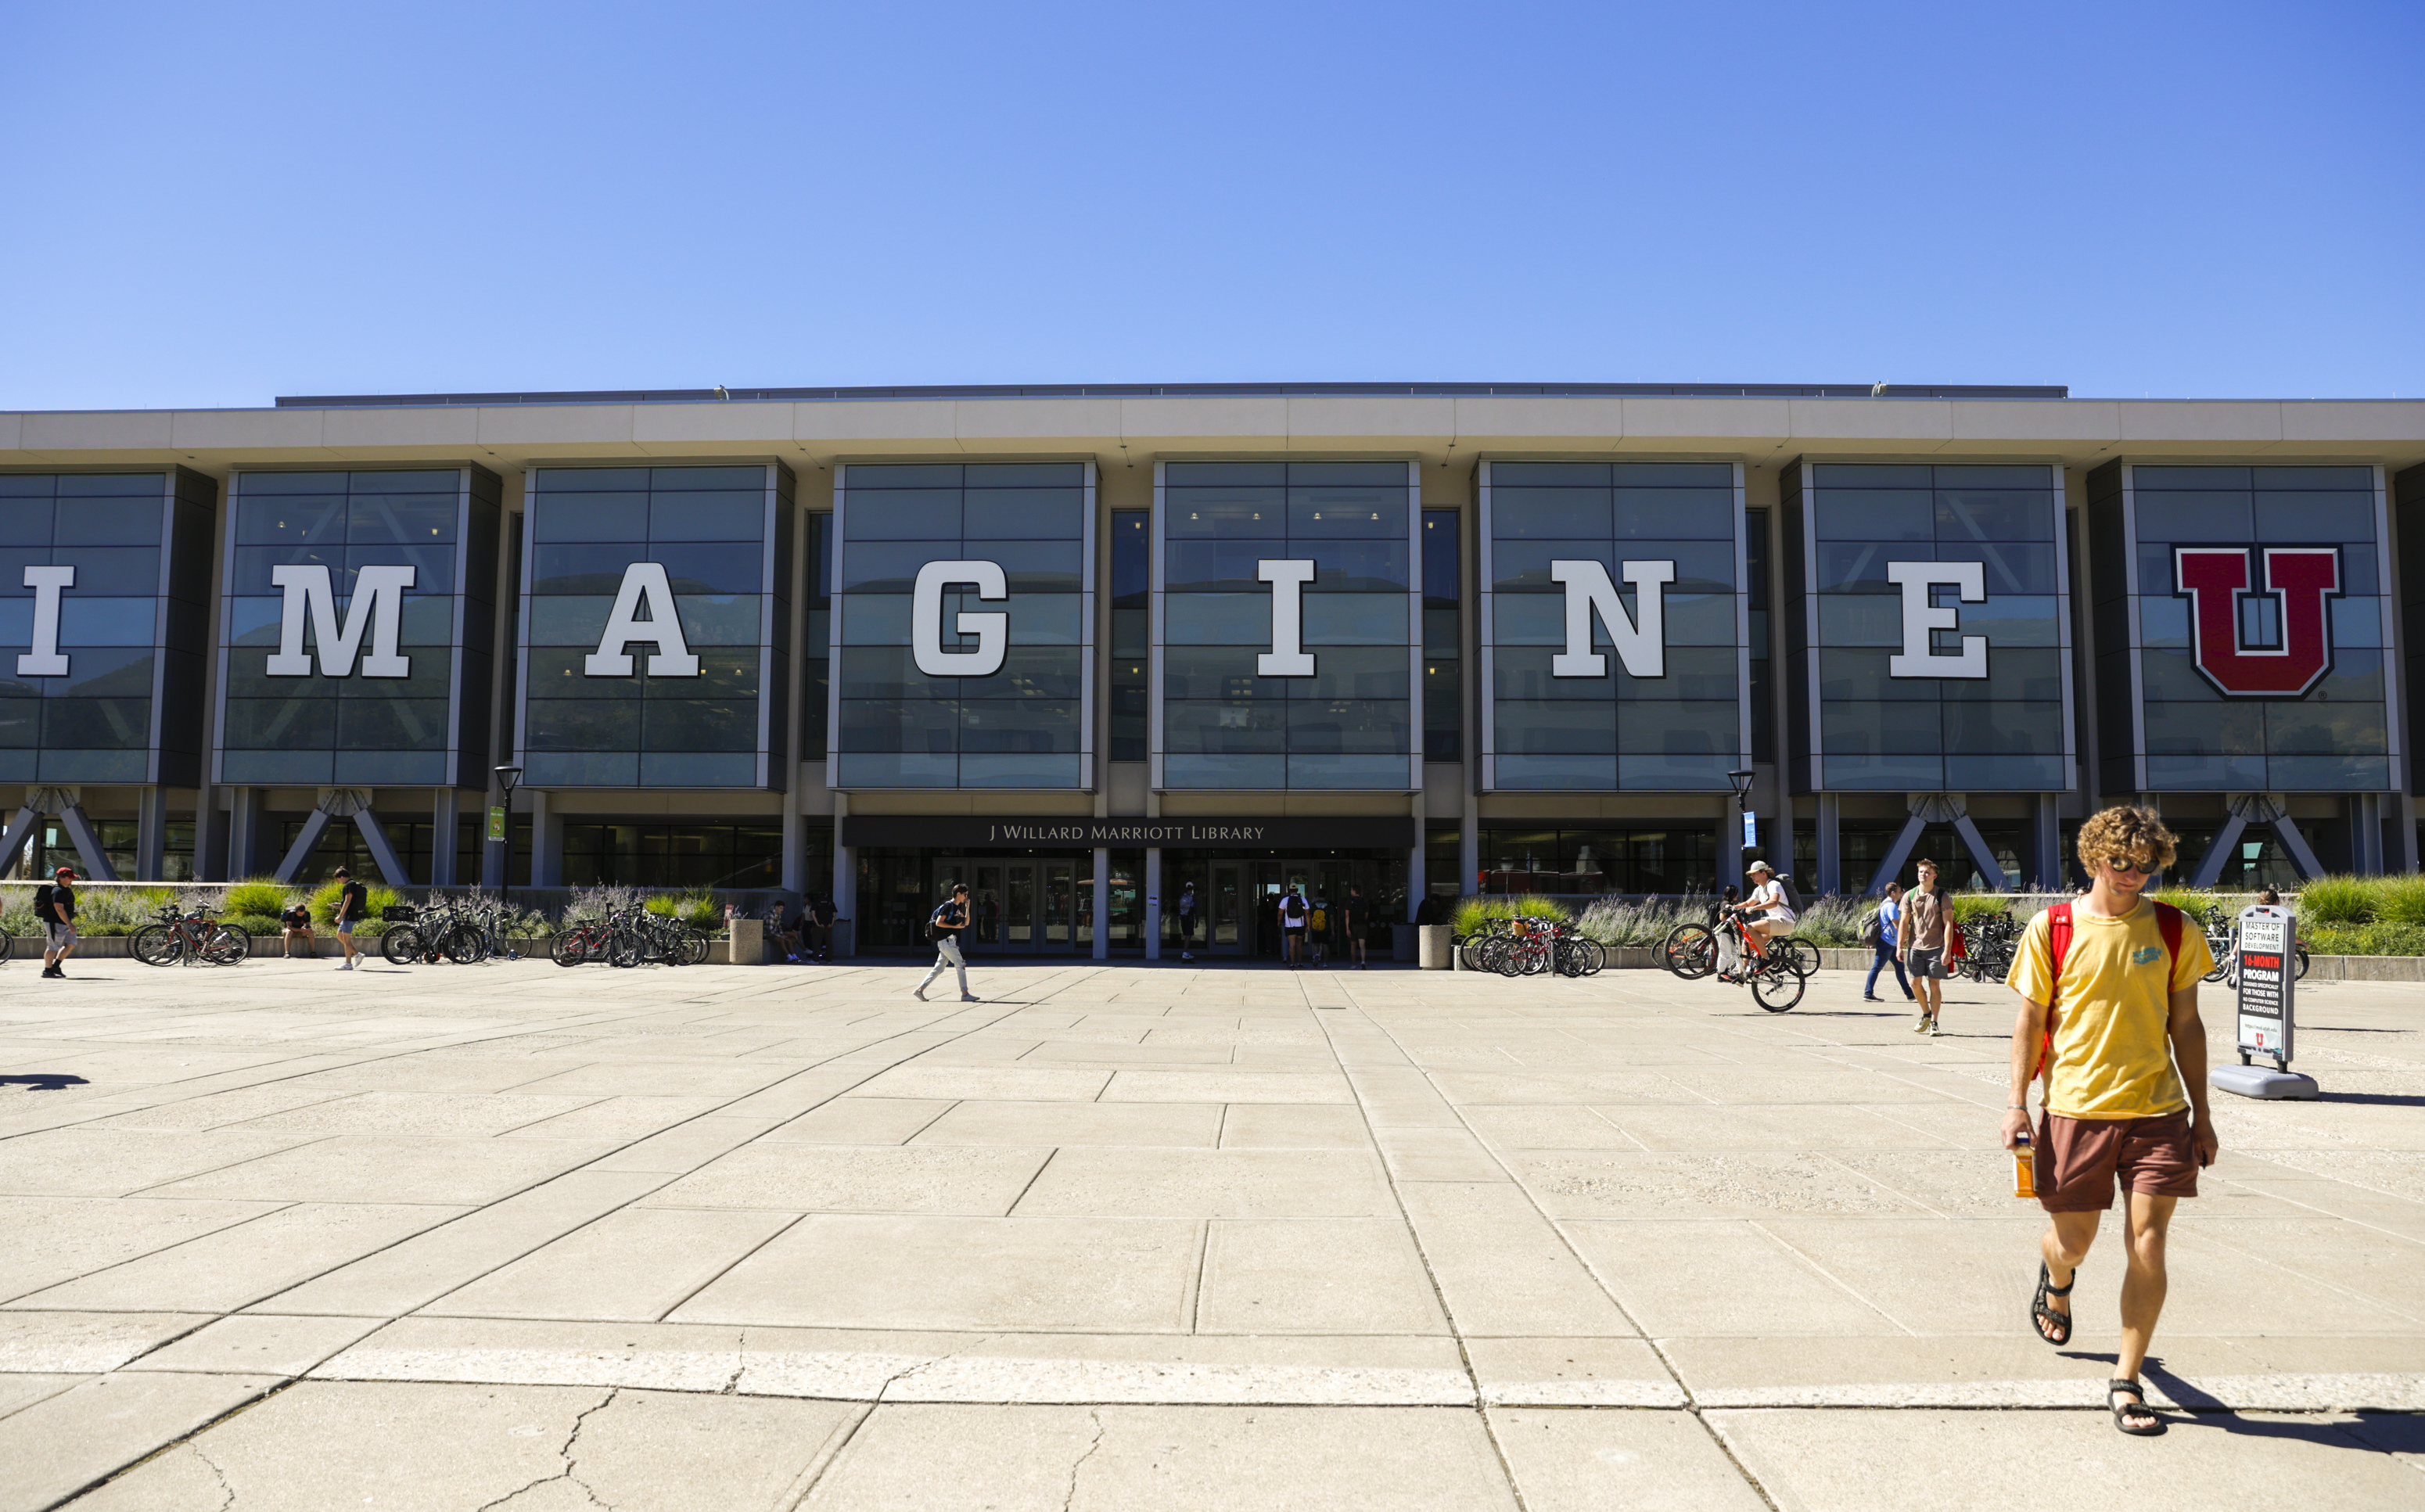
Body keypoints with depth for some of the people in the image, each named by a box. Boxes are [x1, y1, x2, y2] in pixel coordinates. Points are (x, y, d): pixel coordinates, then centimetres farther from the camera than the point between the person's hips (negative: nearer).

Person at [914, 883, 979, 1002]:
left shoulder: (958, 908, 17)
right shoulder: (948, 906, -11)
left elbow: (966, 923, 20)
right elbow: (939, 922, -18)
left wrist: (967, 908, 11)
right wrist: (955, 926, -19)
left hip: (950, 942, 10)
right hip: (946, 941, -10)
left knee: (939, 968, 9)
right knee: (960, 965, -8)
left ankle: (920, 990, 12)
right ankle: (965, 994, -6)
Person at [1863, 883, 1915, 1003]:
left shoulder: (1885, 903, 17)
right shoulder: (1891, 906, -15)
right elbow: (1897, 924, -22)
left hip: (1890, 943, 10)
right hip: (1886, 942, -10)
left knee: (1899, 966, 12)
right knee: (1877, 967, -7)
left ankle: (1909, 994, 15)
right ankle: (1868, 994, -4)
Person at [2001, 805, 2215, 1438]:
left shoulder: (2174, 931, 4)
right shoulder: (2052, 929, -2)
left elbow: (2186, 1025, 10)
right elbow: (2030, 1019, 1)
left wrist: (2201, 1113, 10)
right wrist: (2017, 1101, -5)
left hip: (2157, 1108, 1)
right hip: (2074, 1107, -1)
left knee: (2147, 1244, -4)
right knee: (2073, 1239, 10)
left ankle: (2126, 1382, 9)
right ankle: (2056, 1281, 48)